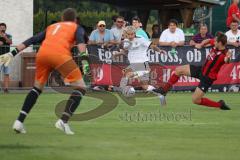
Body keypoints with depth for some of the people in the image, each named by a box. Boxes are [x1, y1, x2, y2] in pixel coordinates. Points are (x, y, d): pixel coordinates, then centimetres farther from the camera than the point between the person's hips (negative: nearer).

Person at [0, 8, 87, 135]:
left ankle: (19, 121, 14)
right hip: (60, 54, -5)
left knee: (37, 88, 24)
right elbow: (80, 40, 2)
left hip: (42, 53, 5)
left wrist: (13, 53, 25)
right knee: (80, 88, 5)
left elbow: (31, 40, 27)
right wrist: (83, 53, -13)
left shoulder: (51, 27, 35)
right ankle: (63, 121, -10)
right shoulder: (76, 27, 25)